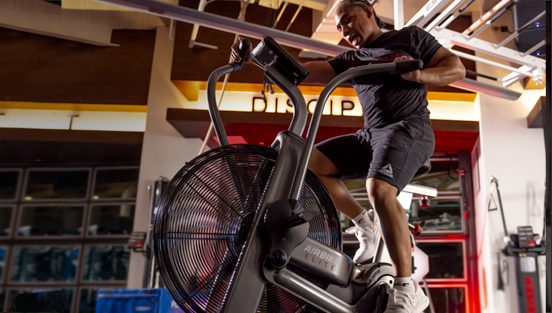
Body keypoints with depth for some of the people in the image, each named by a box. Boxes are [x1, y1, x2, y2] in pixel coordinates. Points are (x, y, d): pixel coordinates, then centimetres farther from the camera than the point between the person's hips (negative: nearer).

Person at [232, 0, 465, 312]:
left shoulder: (409, 36, 12)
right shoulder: (351, 60, 21)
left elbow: (457, 67, 6)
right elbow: (304, 72, 8)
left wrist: (417, 74, -14)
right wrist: (255, 60, -5)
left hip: (409, 129, -6)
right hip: (370, 135, 6)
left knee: (380, 189, -32)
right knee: (309, 163, -8)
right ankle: (364, 222, 4)